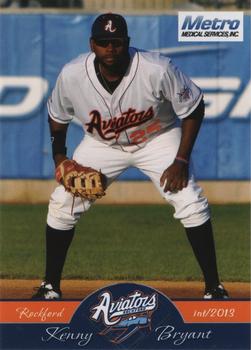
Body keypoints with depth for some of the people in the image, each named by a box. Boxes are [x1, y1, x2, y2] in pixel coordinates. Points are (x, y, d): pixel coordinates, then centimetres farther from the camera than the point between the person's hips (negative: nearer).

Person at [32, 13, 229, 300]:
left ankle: (213, 287, -5)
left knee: (191, 204, -17)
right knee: (62, 204, -7)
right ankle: (50, 286, 10)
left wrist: (181, 161, -21)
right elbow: (58, 116, -1)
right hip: (100, 144, 2)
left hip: (158, 139, -2)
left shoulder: (158, 70, -32)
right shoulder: (71, 76, -24)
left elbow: (194, 108, -18)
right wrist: (59, 158, -9)